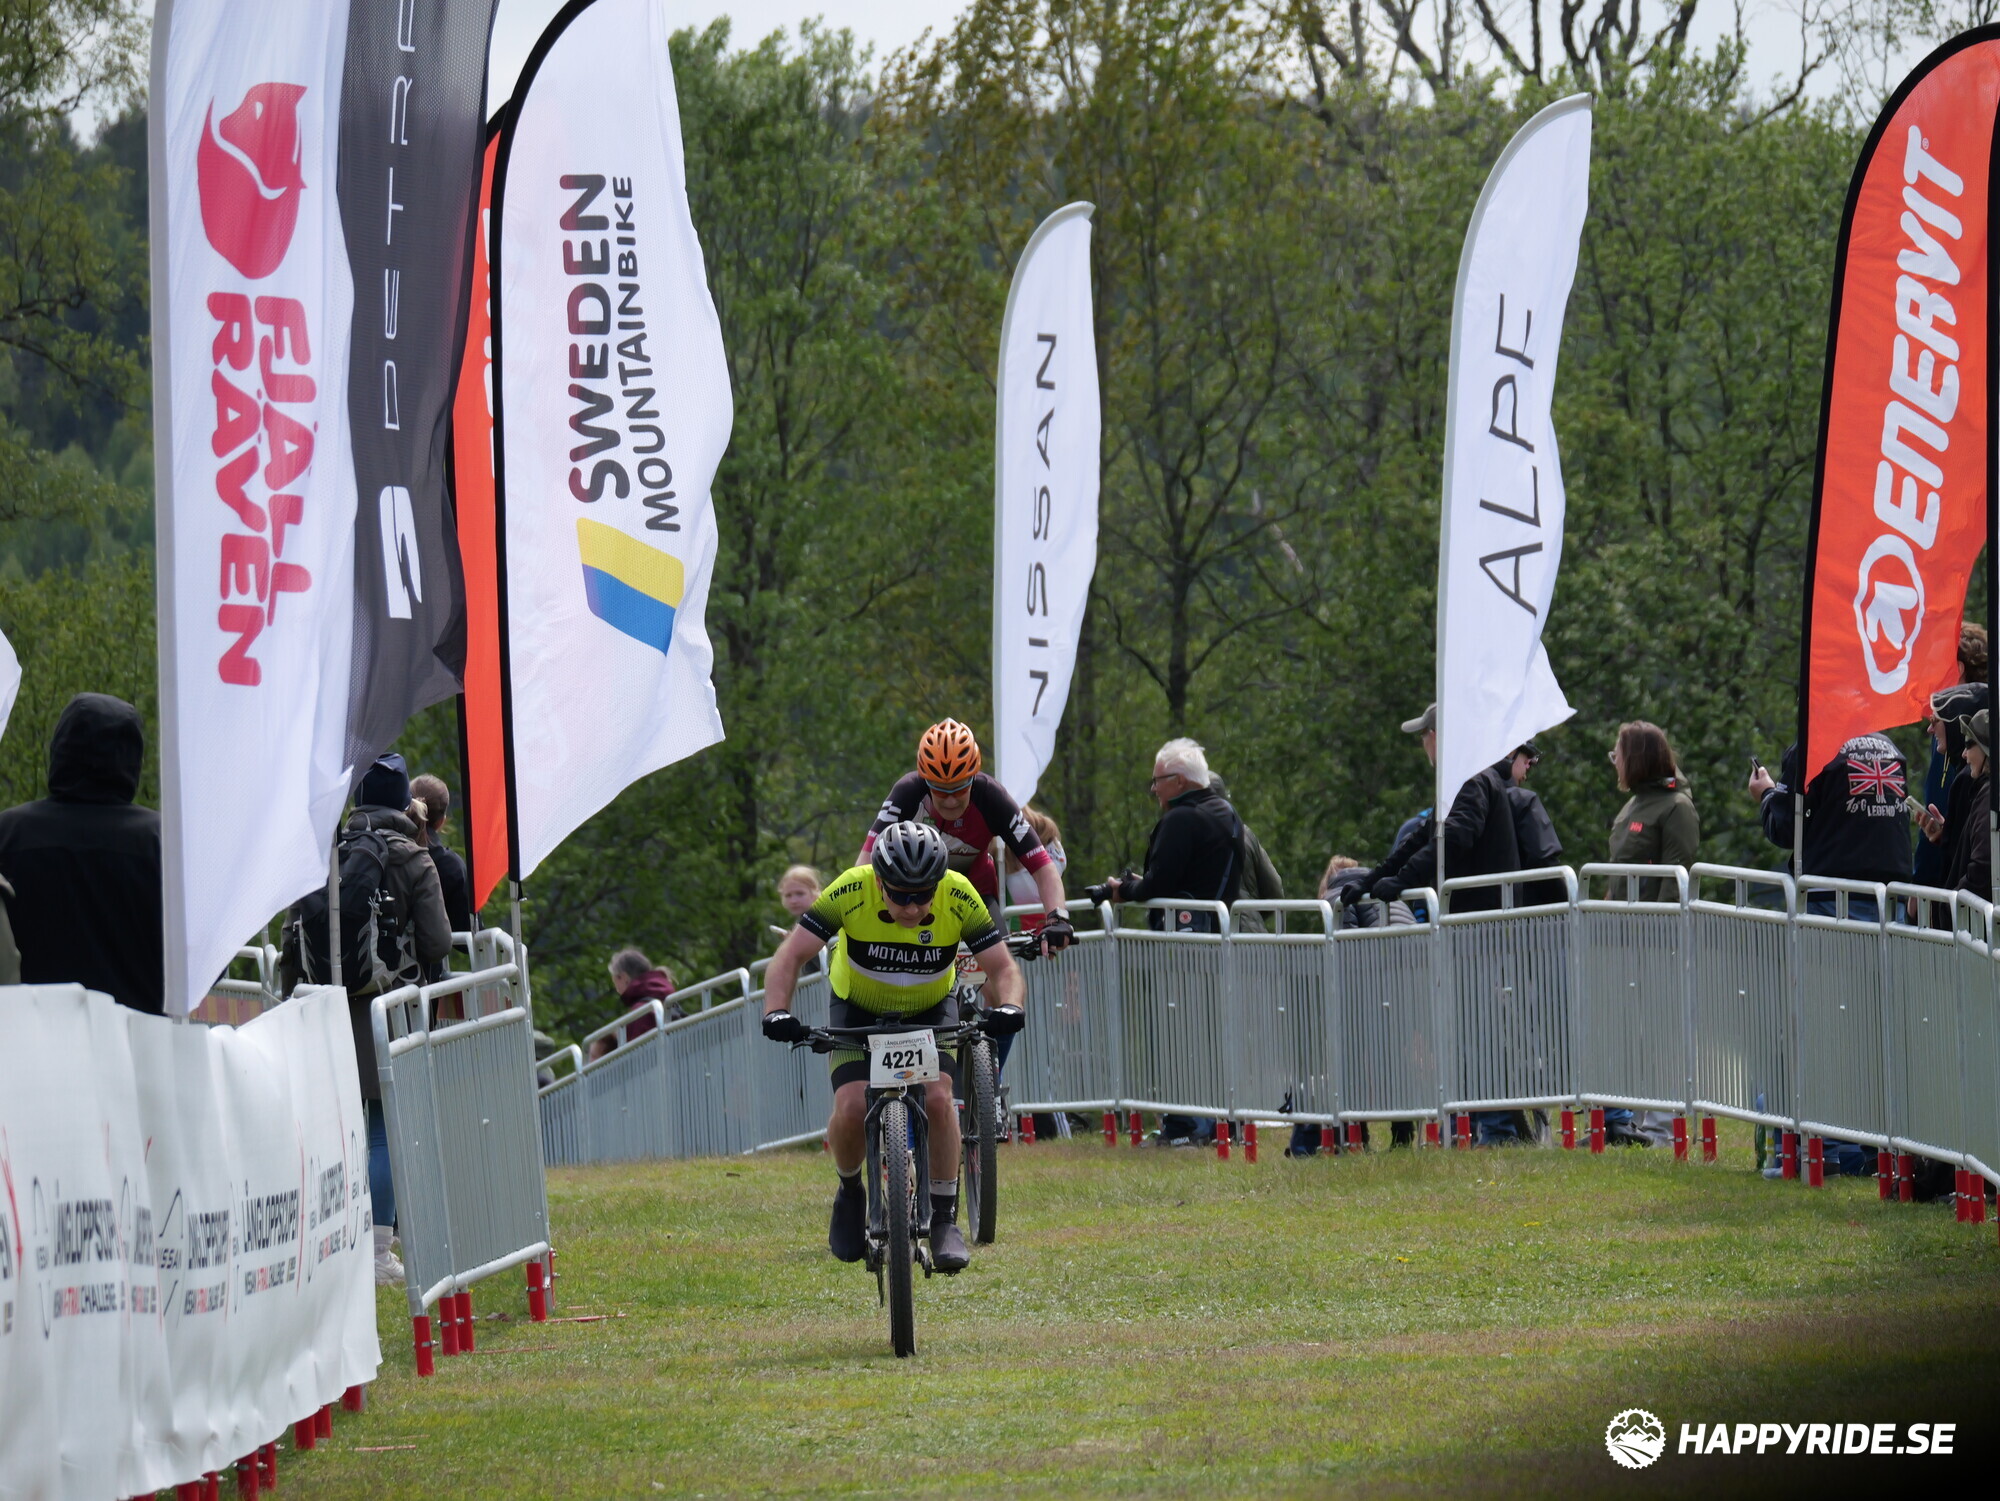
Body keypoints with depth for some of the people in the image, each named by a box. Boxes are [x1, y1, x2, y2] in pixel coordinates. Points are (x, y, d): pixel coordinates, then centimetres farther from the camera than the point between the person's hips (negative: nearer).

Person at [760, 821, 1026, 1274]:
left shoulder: (960, 898, -27)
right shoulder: (851, 892, -29)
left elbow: (1001, 967, -22)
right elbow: (792, 955, -27)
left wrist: (1008, 1006, -43)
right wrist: (777, 1012, -44)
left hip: (930, 1013, 0)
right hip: (859, 1011, 0)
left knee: (937, 1097, -25)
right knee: (852, 1108, -22)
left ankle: (945, 1220, -10)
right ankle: (850, 1193, 9)